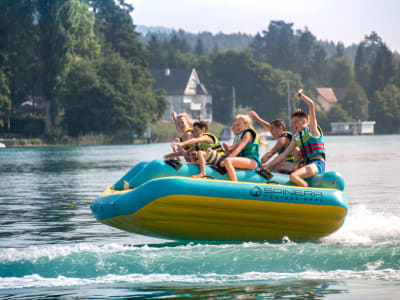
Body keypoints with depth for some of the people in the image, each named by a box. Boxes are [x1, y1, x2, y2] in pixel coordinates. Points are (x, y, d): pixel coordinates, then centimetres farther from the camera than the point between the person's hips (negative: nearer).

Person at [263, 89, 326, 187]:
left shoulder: (312, 128, 5)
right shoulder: (296, 138, 22)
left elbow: (311, 104, -4)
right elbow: (283, 155, 19)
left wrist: (300, 95, 11)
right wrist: (267, 166, 12)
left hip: (317, 164, -9)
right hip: (307, 165, 9)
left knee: (294, 176, -31)